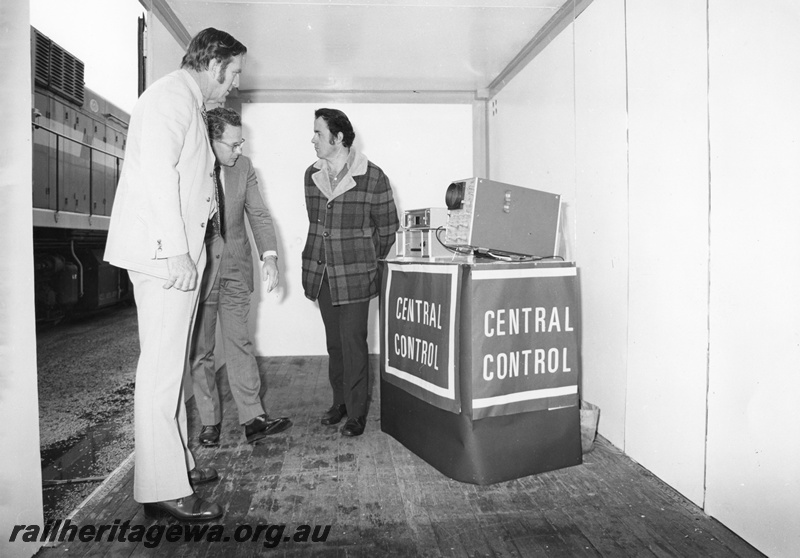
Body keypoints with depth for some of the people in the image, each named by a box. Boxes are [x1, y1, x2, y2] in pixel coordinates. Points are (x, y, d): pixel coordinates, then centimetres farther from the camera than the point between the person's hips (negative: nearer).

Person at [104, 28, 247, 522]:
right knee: (162, 367, -8)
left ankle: (177, 462, 26)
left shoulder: (190, 103, 24)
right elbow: (156, 171, -19)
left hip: (179, 253, 11)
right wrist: (175, 250, -23)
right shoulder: (172, 94, -7)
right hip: (163, 254, -11)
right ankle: (162, 489, 0)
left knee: (173, 364, 14)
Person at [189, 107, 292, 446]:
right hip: (198, 269, -2)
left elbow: (259, 214, 3)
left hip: (235, 269, 3)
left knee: (239, 343, 4)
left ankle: (253, 419, 6)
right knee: (200, 349, 5)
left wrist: (269, 257, -10)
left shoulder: (244, 167, 4)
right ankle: (210, 422, 16)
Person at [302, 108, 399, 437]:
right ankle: (339, 402, 29)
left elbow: (387, 226, 1)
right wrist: (318, 259, 16)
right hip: (321, 274, 5)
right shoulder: (311, 175, 6)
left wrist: (371, 262, 5)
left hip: (355, 276, -5)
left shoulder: (373, 177, -9)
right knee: (334, 343, 14)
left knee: (353, 345, -2)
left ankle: (357, 413, 12)